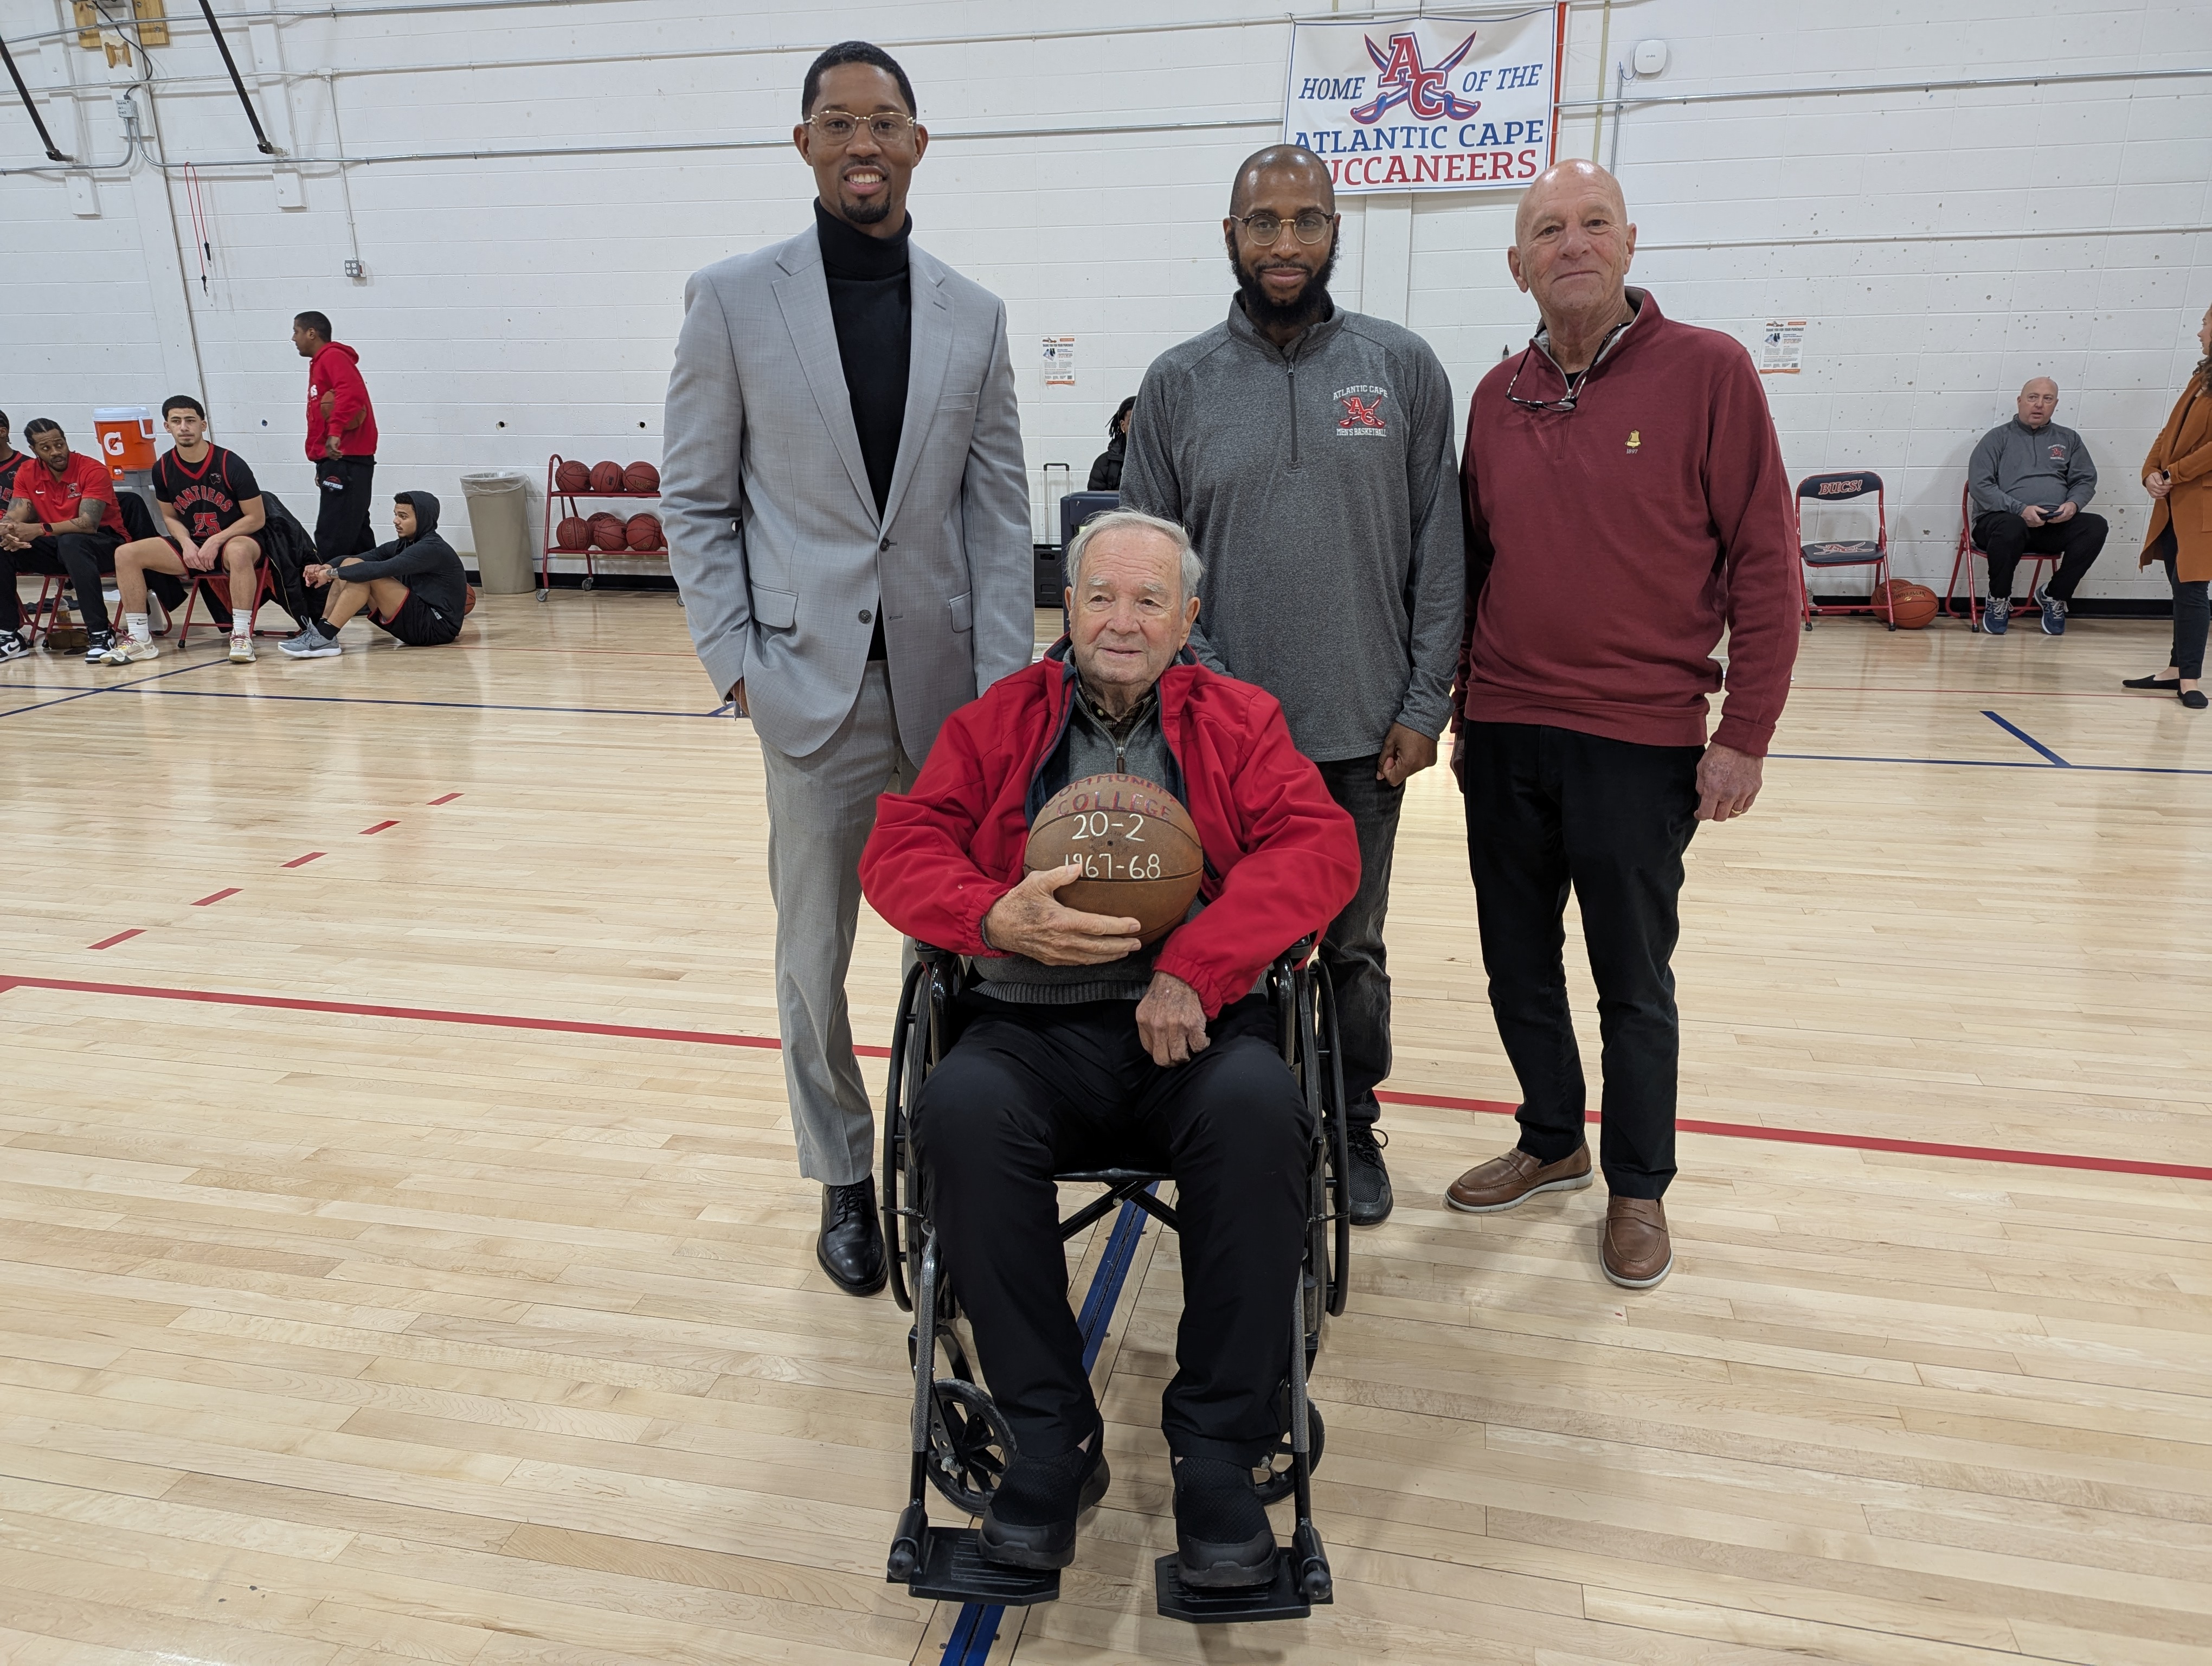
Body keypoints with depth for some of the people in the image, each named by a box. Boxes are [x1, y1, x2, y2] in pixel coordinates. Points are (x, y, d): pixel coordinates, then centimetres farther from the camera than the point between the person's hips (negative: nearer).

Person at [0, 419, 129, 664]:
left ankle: (100, 634, -35)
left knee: (71, 543, -39)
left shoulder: (93, 471, -14)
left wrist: (40, 530, -36)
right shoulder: (27, 473, 3)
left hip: (101, 544, -5)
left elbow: (88, 524, -24)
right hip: (54, 546, 6)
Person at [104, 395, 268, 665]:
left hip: (236, 539, -5)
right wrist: (187, 544, -9)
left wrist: (216, 541, -19)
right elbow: (170, 517, 12)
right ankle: (139, 640, -8)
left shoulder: (230, 464, -13)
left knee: (238, 552, -41)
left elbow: (257, 518, -10)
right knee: (126, 554, -10)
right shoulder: (163, 469, 0)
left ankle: (242, 636, -36)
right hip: (192, 545, 5)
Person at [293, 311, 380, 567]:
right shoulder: (321, 363, 24)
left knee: (332, 540, -12)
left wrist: (335, 432, -33)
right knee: (354, 536, 11)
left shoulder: (332, 357, -7)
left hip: (345, 460, -10)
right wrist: (323, 465, 22)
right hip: (340, 461, 10)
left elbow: (352, 394, -27)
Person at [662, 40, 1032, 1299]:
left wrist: (1003, 685, -3)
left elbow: (1002, 512, 5)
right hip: (815, 686, -1)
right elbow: (695, 501, 3)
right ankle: (843, 1178, 26)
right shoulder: (734, 300, 3)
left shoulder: (974, 317, 8)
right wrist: (734, 661, -5)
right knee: (815, 957, 7)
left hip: (947, 684, 2)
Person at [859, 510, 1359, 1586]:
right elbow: (900, 846, 8)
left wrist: (1195, 969, -16)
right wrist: (999, 917, -15)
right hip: (1032, 1030, 1)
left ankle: (1217, 1446, -17)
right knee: (959, 1110, -32)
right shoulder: (995, 721, 16)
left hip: (1198, 1024, 0)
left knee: (1256, 1106, -34)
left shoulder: (1241, 721, 14)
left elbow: (1319, 845, -1)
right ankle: (1050, 1436, -15)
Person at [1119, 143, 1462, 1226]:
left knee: (1353, 948, 14)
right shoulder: (1178, 383, 2)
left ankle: (1353, 1127, 34)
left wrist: (1423, 704, -4)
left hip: (1363, 733, 0)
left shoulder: (1402, 367, 2)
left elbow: (1439, 551, 2)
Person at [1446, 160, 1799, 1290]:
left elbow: (1765, 561, -8)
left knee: (1633, 985, 8)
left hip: (1639, 742, -4)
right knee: (1518, 968, 15)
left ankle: (1638, 1188, 28)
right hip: (1504, 737, 5)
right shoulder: (1497, 396, 7)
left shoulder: (1707, 371, -6)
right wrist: (1462, 709, 13)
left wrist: (1745, 734, -10)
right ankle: (1552, 1143, 36)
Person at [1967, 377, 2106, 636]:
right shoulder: (1998, 438, 9)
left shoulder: (2069, 439, 21)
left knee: (2095, 526, -25)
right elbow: (1979, 485, -3)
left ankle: (2054, 596, -5)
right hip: (2003, 518, -4)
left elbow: (2086, 480, 18)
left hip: (2055, 526, 4)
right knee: (2011, 528, -40)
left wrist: (2073, 504, -7)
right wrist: (2020, 510, -16)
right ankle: (1999, 601, -13)